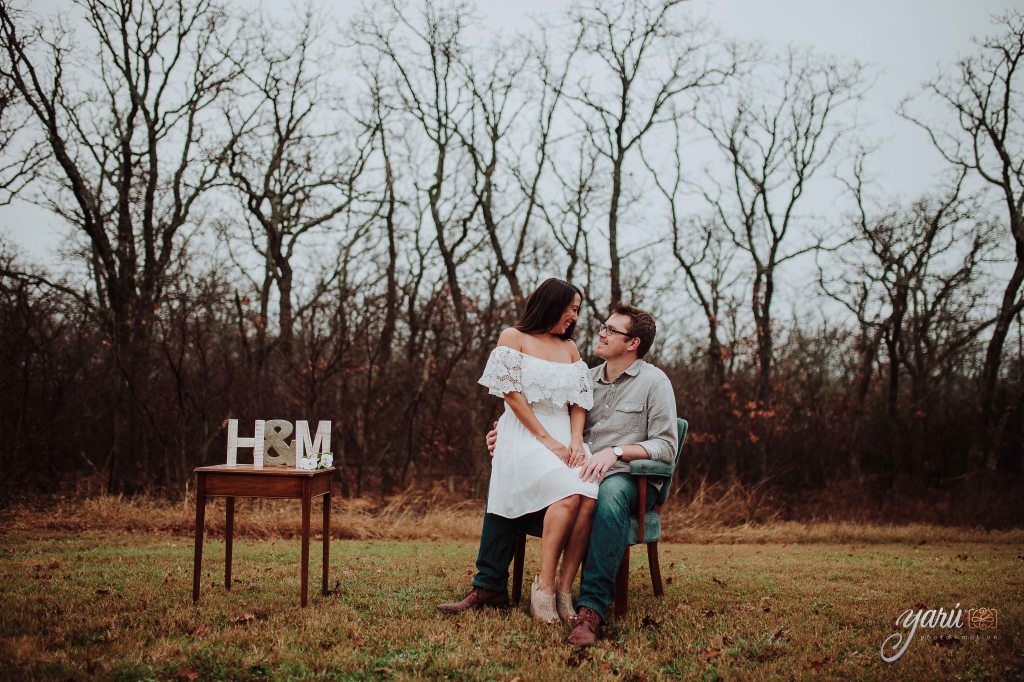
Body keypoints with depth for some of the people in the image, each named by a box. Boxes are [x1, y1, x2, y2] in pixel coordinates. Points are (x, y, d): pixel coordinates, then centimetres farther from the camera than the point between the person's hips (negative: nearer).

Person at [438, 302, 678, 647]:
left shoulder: (653, 382, -1)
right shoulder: (587, 379, 16)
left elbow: (666, 446, -8)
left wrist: (615, 452, -23)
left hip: (631, 479, -6)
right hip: (579, 473, 6)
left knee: (609, 494, -42)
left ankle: (592, 609, -45)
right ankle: (489, 587, -7)